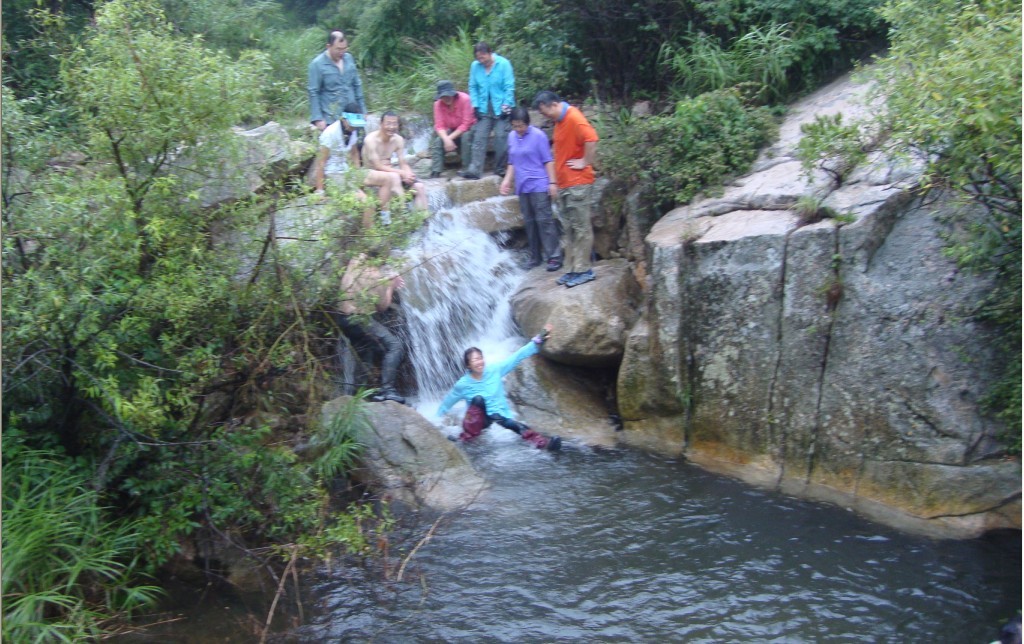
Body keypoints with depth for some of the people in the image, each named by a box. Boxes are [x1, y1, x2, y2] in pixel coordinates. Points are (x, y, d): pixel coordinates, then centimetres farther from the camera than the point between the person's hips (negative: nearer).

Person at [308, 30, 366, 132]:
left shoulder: (349, 58, 5)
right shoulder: (317, 64, -9)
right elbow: (313, 93, -9)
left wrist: (362, 111, 11)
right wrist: (318, 118, -14)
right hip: (331, 120, -5)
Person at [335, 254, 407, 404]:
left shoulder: (354, 263, 8)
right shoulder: (377, 276, -9)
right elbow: (382, 306, -5)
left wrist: (390, 281, 20)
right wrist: (390, 287, 6)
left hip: (339, 317, 8)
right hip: (359, 319, -8)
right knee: (395, 346, -8)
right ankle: (386, 389, -19)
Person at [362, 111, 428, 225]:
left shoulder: (398, 140, 0)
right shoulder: (371, 139, -18)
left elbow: (403, 164, -1)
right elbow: (378, 166, -22)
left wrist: (408, 174, -25)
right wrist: (402, 173, -29)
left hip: (389, 174, 6)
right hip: (369, 175, -6)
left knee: (419, 187, -12)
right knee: (393, 177, -38)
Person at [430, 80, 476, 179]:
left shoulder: (464, 99, -25)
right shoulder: (438, 104, -14)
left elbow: (466, 124, -25)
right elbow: (439, 126, -15)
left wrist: (450, 137, -29)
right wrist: (446, 139, -35)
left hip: (467, 129, -3)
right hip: (451, 131, 3)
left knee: (466, 137, -35)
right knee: (437, 142, -22)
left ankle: (466, 169, -27)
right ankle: (435, 173, -26)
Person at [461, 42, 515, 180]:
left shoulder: (503, 64, -7)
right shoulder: (475, 66, 1)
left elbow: (509, 87, -6)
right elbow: (473, 87, 8)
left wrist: (506, 105, -11)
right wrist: (475, 105, 0)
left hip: (500, 109, -3)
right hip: (484, 109, 3)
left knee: (501, 138, -2)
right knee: (479, 139, -3)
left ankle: (500, 169, 9)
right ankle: (475, 169, -6)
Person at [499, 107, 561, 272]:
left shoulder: (538, 135, -7)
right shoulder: (511, 137, 9)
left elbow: (548, 160, -8)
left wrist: (552, 183, -13)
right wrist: (506, 180, 9)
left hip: (539, 185, -6)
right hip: (522, 187, 6)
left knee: (544, 220, -7)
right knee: (529, 222, 9)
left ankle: (553, 257, -5)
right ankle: (535, 257, 17)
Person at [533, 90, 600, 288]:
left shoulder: (574, 118, -15)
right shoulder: (559, 121, 15)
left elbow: (591, 139, -30)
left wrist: (585, 162, -20)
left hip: (578, 183, -10)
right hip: (564, 183, 10)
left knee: (581, 227, -4)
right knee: (569, 229, 12)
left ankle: (584, 270, 1)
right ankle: (573, 269, 18)